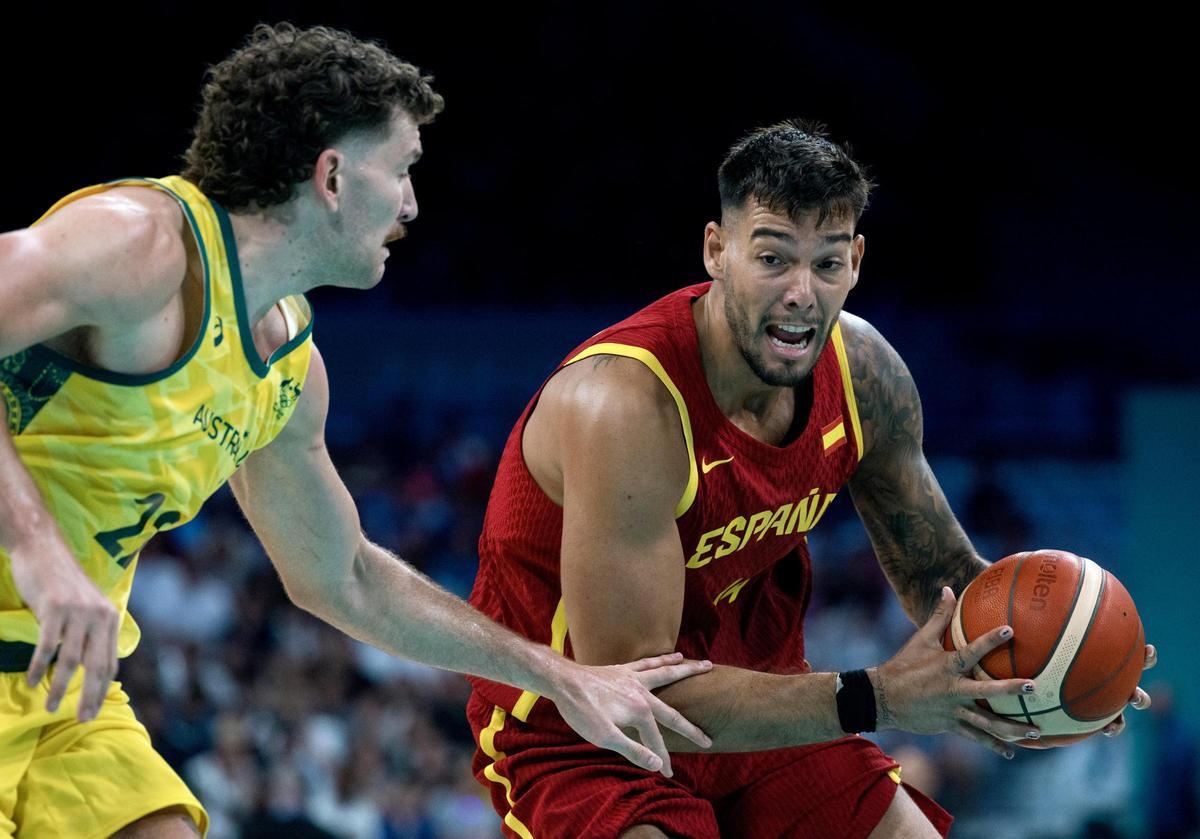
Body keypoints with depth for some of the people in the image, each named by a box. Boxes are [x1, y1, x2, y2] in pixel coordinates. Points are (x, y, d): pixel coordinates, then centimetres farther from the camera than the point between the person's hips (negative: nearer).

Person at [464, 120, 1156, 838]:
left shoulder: (865, 371, -9)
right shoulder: (626, 405, -31)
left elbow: (938, 567, 7)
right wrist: (874, 700, -35)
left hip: (750, 706, 7)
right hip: (579, 738, -7)